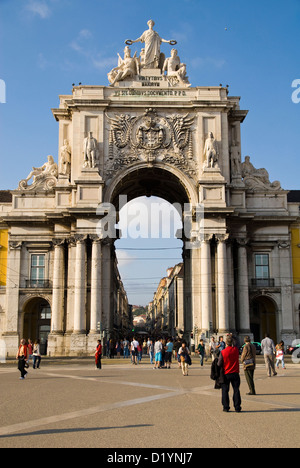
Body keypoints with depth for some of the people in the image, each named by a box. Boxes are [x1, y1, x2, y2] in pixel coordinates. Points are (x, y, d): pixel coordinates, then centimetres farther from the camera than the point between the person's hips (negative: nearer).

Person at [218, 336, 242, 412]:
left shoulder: (223, 352, -14)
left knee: (225, 390, 9)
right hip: (235, 373, 2)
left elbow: (219, 364, -10)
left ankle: (226, 407, 10)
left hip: (226, 374, -2)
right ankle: (237, 407, 8)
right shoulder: (236, 350, -7)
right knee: (236, 390, 8)